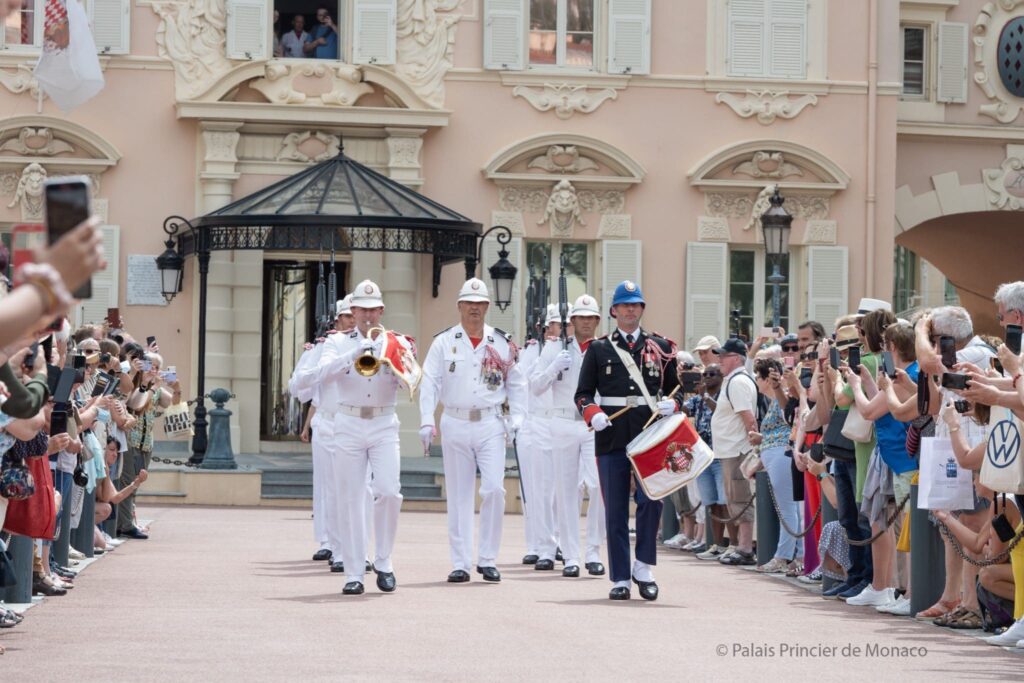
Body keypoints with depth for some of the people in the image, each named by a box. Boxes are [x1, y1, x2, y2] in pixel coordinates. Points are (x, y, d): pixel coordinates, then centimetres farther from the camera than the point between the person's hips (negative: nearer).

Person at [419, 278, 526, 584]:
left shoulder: (501, 343, 5)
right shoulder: (444, 342, 1)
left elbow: (516, 383, 12)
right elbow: (430, 383, -4)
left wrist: (516, 419, 1)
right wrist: (426, 422, -14)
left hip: (490, 425, 0)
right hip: (455, 425, 0)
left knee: (494, 489, -10)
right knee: (459, 496, 4)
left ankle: (487, 559, 1)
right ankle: (460, 563, 9)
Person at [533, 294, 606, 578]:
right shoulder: (555, 349, 8)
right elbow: (535, 386, 5)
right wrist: (554, 368, -10)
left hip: (596, 426, -1)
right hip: (564, 424, 1)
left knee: (599, 485, -13)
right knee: (566, 490, 2)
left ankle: (593, 552, 0)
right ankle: (571, 557, 6)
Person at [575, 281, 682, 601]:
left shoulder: (661, 347, 11)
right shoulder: (598, 349, 9)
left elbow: (676, 387, 15)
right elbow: (583, 393, 8)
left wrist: (672, 404, -7)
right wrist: (593, 414, -12)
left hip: (650, 433, 0)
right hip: (612, 436, 0)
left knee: (650, 499, -12)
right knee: (615, 510, 3)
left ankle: (643, 567, 4)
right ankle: (620, 579, 8)